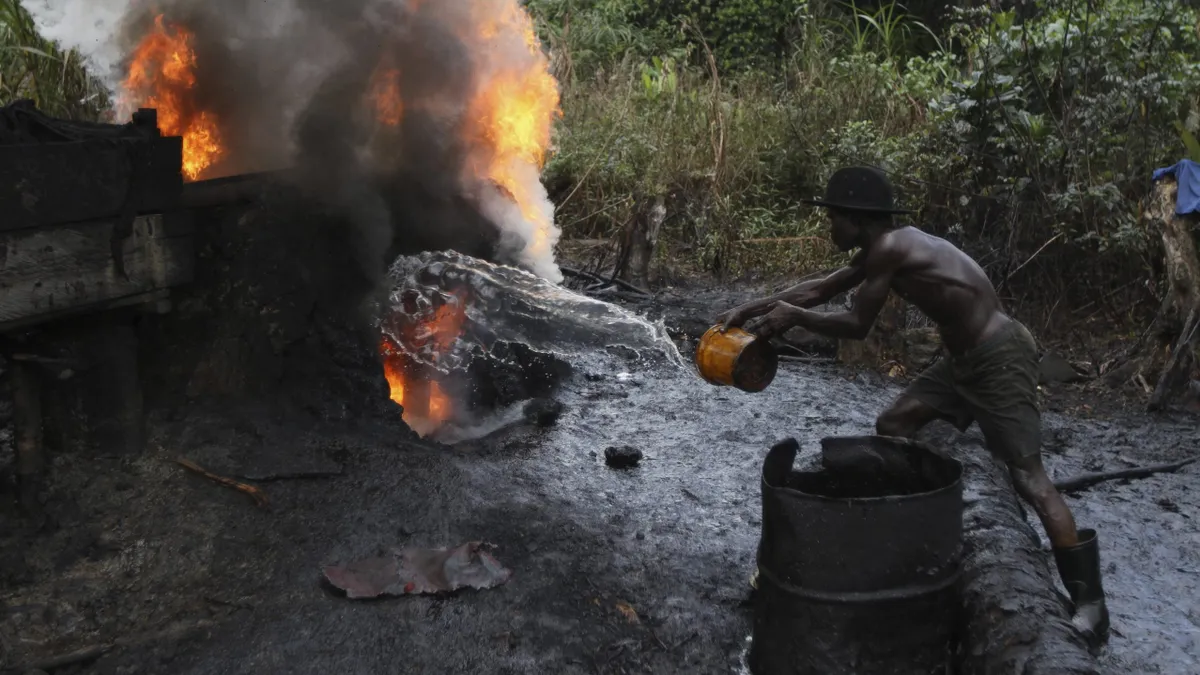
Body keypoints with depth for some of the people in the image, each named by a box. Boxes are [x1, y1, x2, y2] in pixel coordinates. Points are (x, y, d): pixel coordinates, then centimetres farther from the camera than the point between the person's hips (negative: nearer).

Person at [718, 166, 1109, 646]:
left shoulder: (889, 249, -20)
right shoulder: (884, 249, 9)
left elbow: (857, 327, -14)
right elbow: (821, 289, 17)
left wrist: (793, 317, -2)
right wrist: (751, 309, 15)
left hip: (1000, 360, -10)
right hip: (967, 359, 10)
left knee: (1029, 479, -8)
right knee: (892, 427, 13)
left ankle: (1089, 602, -1)